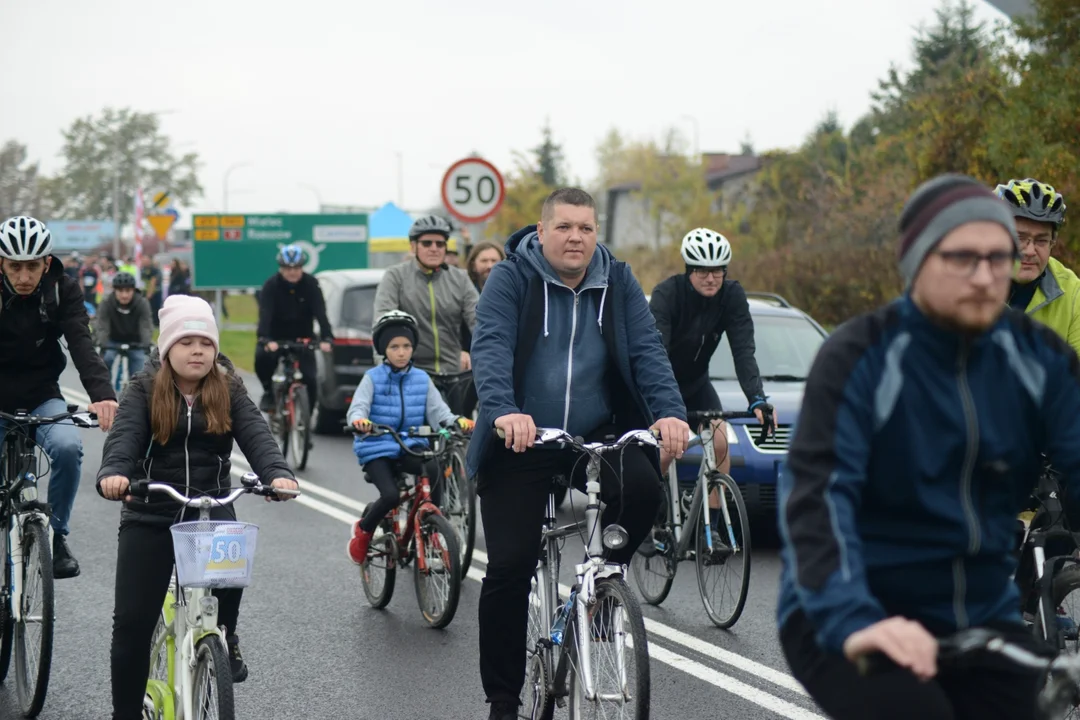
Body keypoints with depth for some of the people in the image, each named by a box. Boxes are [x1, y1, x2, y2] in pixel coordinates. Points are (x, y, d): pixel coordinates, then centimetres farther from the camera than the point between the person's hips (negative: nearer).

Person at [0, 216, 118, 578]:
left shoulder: (62, 290, -11)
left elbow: (81, 343, -23)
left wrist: (103, 394, -40)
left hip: (41, 399, 0)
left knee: (67, 447, -29)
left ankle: (57, 535, -10)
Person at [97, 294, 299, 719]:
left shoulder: (229, 390, 3)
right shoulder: (145, 390, -1)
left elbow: (255, 435, -12)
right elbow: (124, 437, -17)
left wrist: (278, 473, -34)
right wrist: (113, 474, -40)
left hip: (211, 508, 0)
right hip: (149, 515, 0)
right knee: (132, 622, -4)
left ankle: (224, 636, 0)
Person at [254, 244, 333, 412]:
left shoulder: (311, 285, -12)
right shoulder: (271, 285, -15)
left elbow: (321, 314, -22)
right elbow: (265, 314, -28)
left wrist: (327, 339, -39)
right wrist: (265, 339, -46)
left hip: (302, 337, 1)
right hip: (276, 337, -1)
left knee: (309, 378, -13)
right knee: (262, 357, -31)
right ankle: (268, 391, -4)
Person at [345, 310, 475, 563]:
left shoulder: (422, 379, 8)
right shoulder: (373, 378, 0)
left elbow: (437, 410, 1)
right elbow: (357, 408, -11)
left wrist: (457, 421, -21)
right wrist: (359, 420, -36)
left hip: (411, 447, 2)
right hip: (377, 449, -2)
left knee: (433, 469, -30)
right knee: (391, 495, -24)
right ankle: (363, 530, 8)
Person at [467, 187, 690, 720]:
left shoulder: (617, 283, 3)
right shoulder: (510, 280, -6)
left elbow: (647, 350, -7)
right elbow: (490, 349, -20)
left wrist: (669, 412, -24)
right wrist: (504, 411, -39)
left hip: (598, 435, 2)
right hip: (520, 444, -2)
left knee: (642, 487, -29)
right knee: (508, 569, -7)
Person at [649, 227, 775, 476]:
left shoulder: (733, 296, -17)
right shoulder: (666, 294, -27)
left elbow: (743, 352, -23)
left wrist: (757, 399, -37)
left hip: (696, 383, 4)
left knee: (720, 443, -15)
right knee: (664, 452, -16)